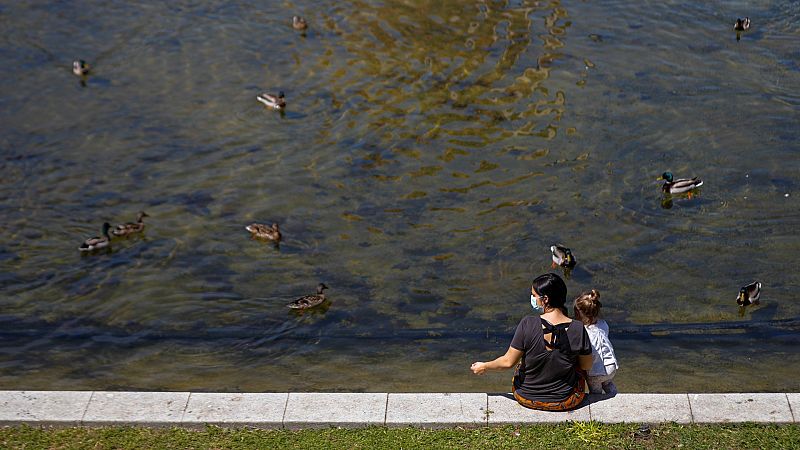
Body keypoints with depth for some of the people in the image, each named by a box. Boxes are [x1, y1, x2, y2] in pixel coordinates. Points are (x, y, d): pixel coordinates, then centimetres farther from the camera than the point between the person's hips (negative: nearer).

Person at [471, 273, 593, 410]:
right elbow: (586, 365, -4)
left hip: (527, 398, 0)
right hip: (565, 403, 0)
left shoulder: (527, 324, -22)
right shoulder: (578, 329, -19)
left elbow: (508, 362, -14)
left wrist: (484, 367, 4)